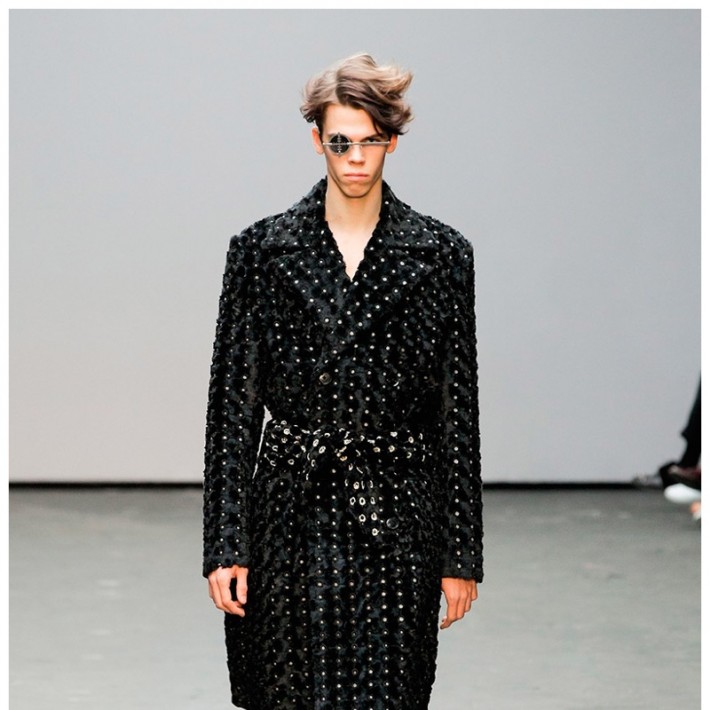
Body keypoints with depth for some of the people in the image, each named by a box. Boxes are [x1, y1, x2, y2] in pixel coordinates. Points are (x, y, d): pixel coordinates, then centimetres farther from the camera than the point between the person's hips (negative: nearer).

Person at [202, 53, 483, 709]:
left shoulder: (440, 254, 3)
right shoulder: (262, 249, 2)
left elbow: (458, 409, 4)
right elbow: (233, 402, 2)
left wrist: (461, 554, 2)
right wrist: (225, 547, -3)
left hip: (396, 520, 0)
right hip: (291, 520, 0)